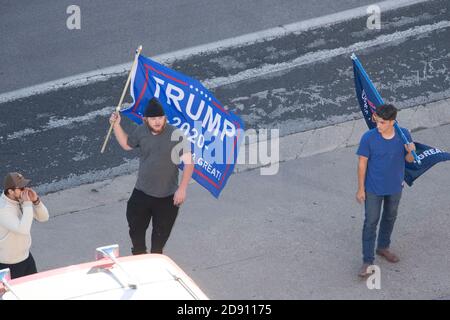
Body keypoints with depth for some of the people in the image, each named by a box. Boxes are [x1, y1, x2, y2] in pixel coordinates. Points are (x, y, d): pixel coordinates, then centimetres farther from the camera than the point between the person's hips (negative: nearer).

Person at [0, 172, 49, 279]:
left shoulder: (20, 199, -6)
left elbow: (43, 217, 0)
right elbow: (23, 229, -39)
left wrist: (36, 200, -18)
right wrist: (27, 204, -33)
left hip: (26, 256, 8)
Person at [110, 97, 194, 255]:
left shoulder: (176, 135, -19)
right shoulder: (141, 131, -4)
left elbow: (189, 162, -18)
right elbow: (126, 144, 16)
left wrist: (182, 188, -23)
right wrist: (116, 125, 4)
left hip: (167, 196, -3)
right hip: (141, 193, 4)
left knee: (161, 233, 13)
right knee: (135, 228, 15)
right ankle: (139, 255, 39)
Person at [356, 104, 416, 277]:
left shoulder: (404, 135, -14)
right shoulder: (368, 138, -21)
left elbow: (409, 159, -1)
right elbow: (362, 163, -12)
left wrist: (410, 152, -26)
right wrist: (361, 189, -8)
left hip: (395, 187, 3)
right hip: (373, 189, -3)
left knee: (390, 218, 22)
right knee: (371, 222, 2)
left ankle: (383, 247, 45)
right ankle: (367, 261, 10)